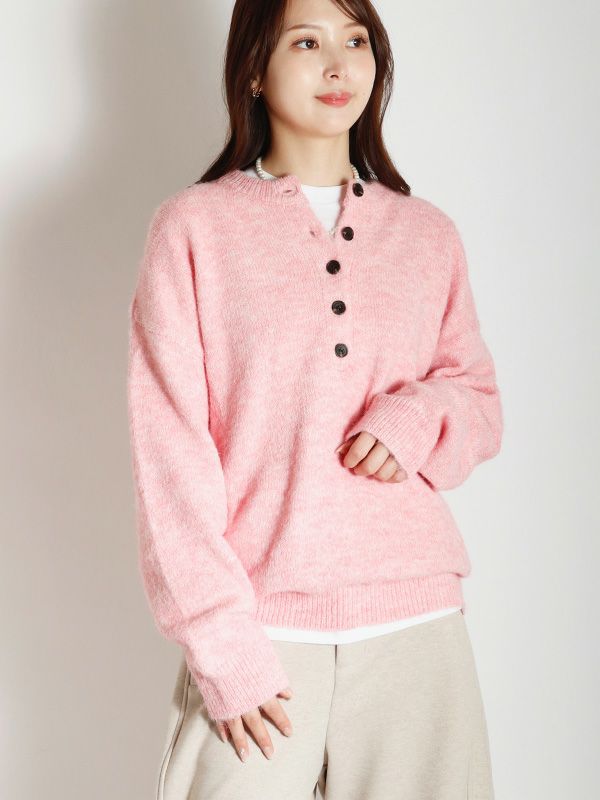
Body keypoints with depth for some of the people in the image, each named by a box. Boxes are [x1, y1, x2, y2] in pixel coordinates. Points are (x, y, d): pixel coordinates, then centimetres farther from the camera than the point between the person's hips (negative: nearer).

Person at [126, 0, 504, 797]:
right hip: (259, 631, -2)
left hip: (416, 620, 3)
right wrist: (221, 644, -10)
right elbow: (169, 450, -4)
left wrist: (421, 415, -7)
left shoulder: (428, 234, 10)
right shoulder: (194, 225, 1)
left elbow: (482, 403, 16)